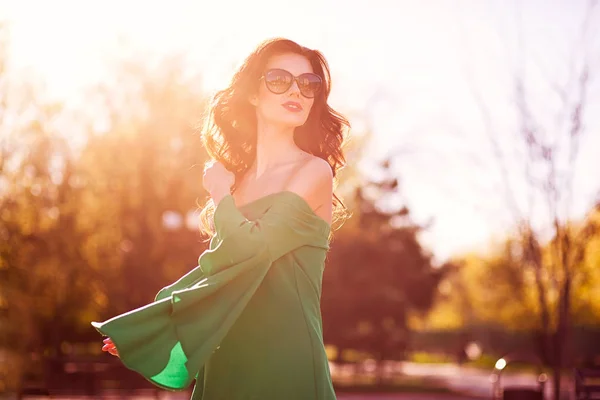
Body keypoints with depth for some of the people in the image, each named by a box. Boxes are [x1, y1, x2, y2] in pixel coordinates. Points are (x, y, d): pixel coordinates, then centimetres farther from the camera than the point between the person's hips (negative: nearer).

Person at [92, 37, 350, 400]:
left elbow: (253, 247, -18)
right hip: (224, 360, 6)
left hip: (283, 359, -6)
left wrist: (221, 196, -1)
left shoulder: (314, 172, -6)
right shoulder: (237, 177, 13)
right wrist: (129, 331, 6)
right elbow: (211, 271, 12)